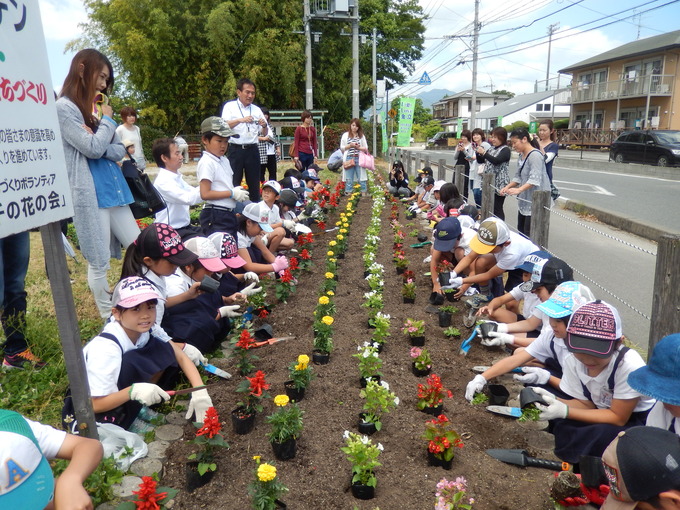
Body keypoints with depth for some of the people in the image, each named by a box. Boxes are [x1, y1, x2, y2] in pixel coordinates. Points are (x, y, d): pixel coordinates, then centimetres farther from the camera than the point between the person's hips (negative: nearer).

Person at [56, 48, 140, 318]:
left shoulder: (96, 107, 16)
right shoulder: (64, 107, -8)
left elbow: (119, 151, 10)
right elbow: (93, 149, -16)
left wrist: (99, 144, -10)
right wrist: (107, 120, -1)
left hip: (114, 190, 8)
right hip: (90, 194, -8)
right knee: (99, 263, 2)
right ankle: (109, 318, 17)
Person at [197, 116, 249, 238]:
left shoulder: (224, 161, 15)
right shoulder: (206, 163, -13)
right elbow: (205, 194, -21)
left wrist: (239, 192, 1)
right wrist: (232, 193, -18)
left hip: (228, 214, 10)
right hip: (215, 217, -9)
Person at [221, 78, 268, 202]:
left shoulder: (256, 109, 15)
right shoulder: (230, 106, 5)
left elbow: (264, 134, 16)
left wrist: (264, 126, -7)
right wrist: (240, 120, -25)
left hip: (252, 150, 3)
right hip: (235, 150, -3)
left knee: (254, 182, 5)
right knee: (233, 182, -2)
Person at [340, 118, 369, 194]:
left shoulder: (361, 136, 8)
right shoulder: (345, 135, 6)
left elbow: (366, 148, 8)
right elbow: (342, 148, 5)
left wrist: (358, 147, -9)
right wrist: (349, 146, -10)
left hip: (359, 159, 1)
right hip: (349, 159, -1)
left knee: (361, 178, 3)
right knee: (349, 179, 2)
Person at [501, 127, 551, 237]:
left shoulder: (535, 155, -16)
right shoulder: (521, 155, 13)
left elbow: (535, 179, -27)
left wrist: (519, 189, -38)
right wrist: (507, 187, 0)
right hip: (524, 201, 10)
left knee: (529, 234, -12)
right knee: (521, 231, 12)